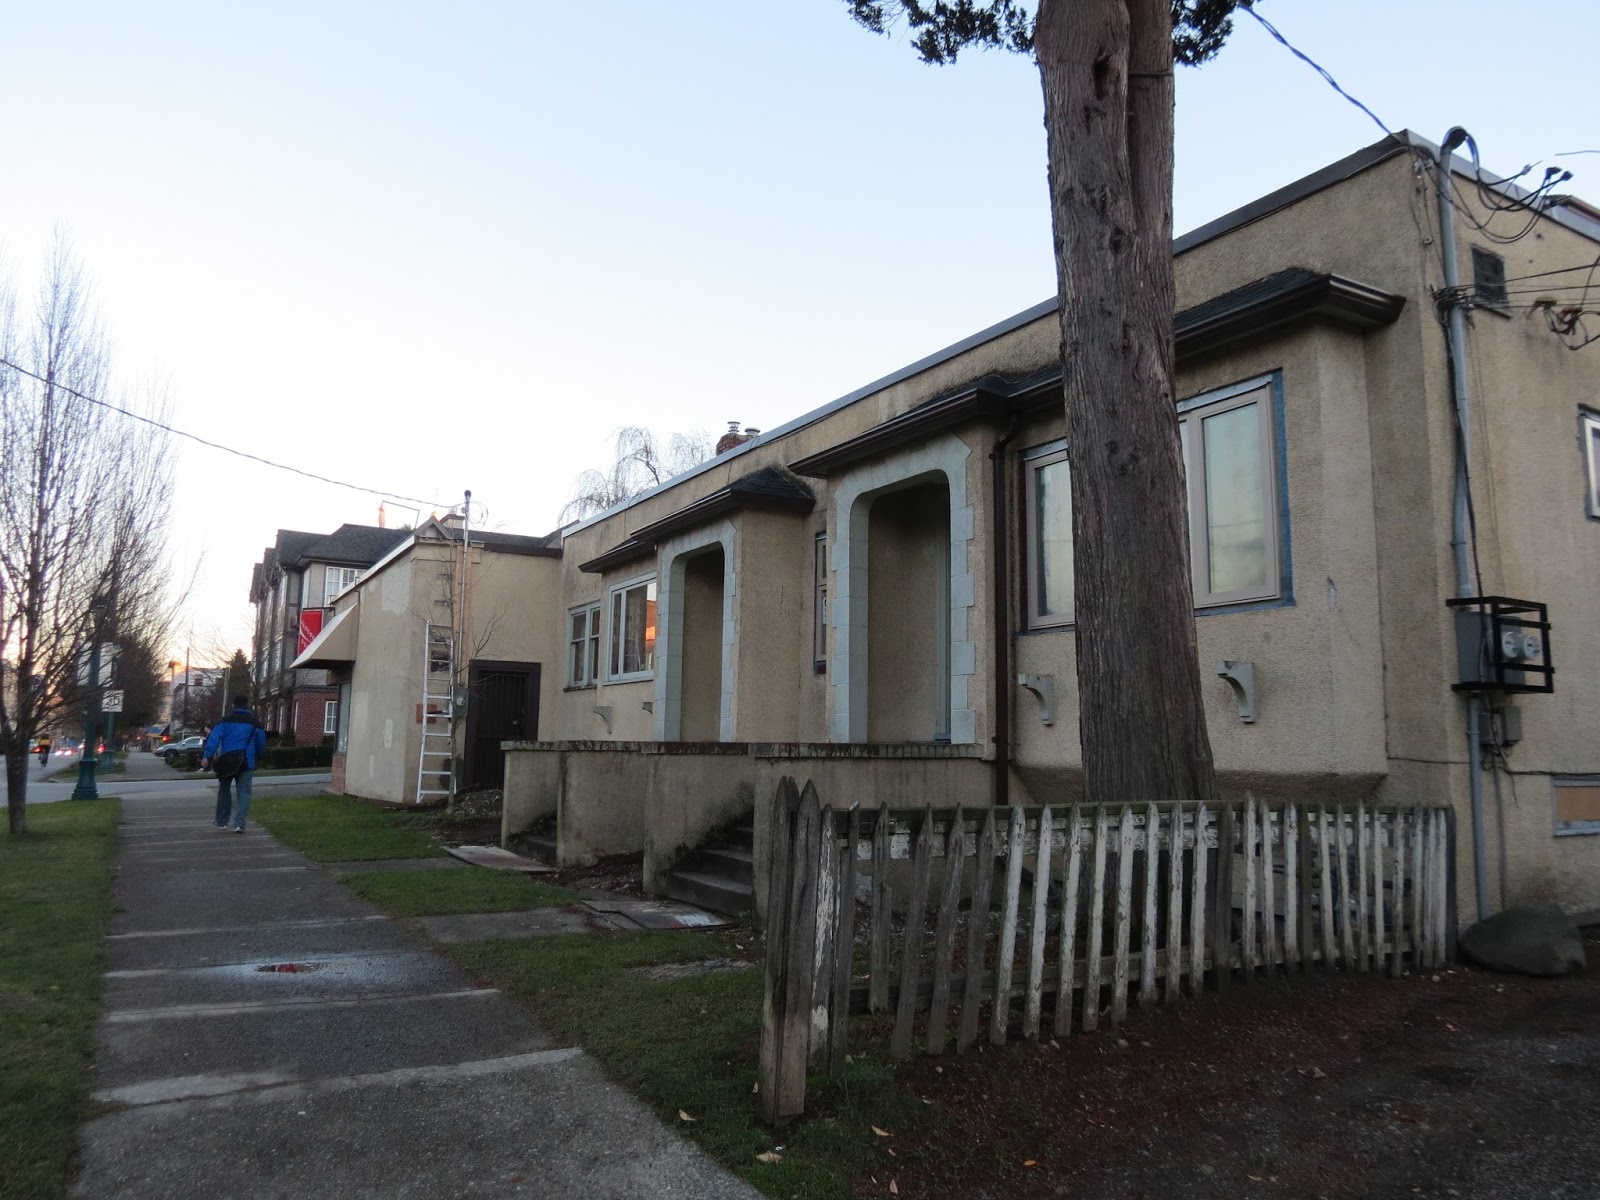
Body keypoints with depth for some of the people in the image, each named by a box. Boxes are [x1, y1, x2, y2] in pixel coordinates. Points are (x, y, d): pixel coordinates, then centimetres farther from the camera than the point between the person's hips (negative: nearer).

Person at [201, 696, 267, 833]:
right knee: (243, 792, 1)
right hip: (246, 763, -1)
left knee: (224, 790, 16)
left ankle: (222, 822, 21)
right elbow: (261, 743, 11)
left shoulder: (225, 720, 3)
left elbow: (214, 738, -10)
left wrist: (206, 756, -15)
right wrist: (258, 758, 27)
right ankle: (239, 823, -12)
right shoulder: (254, 723, 4)